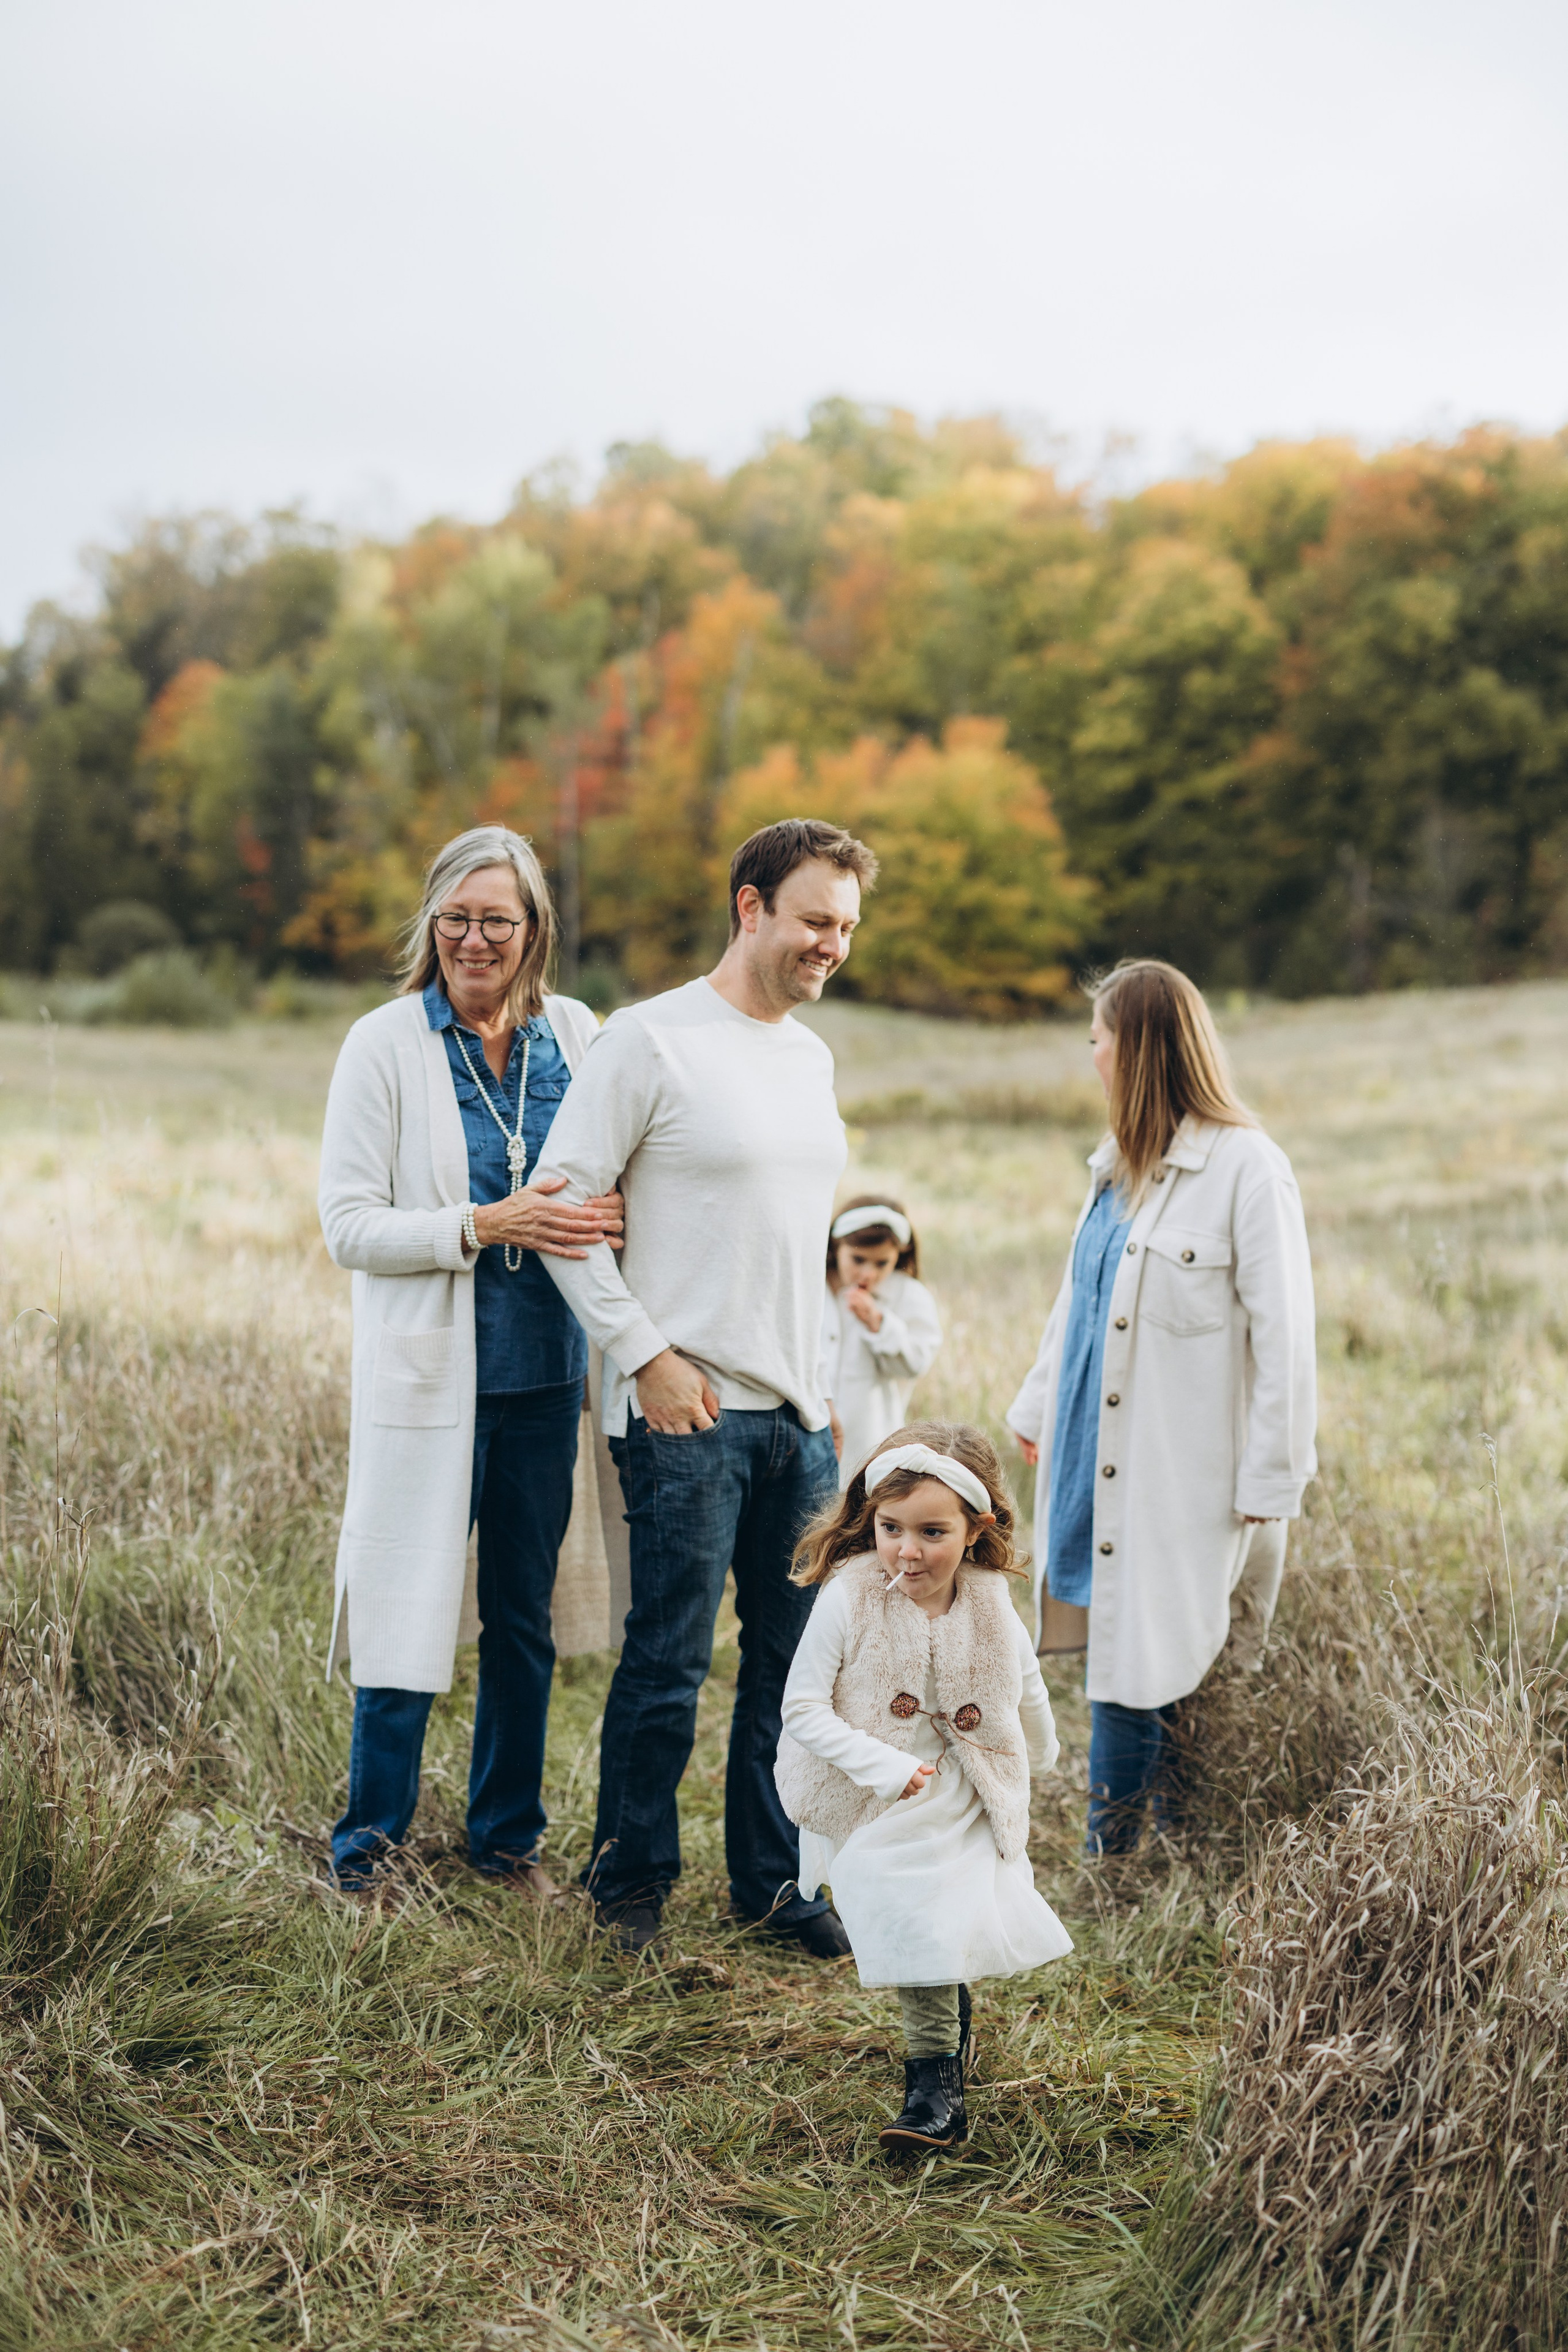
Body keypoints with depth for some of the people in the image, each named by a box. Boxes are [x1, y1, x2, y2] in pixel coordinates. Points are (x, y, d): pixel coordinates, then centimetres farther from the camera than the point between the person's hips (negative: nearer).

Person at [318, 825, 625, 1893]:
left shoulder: (574, 1034, 4)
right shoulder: (386, 1044, -6)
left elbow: (617, 1180, 15)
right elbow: (349, 1226, -9)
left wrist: (610, 1217, -9)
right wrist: (486, 1226, -21)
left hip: (545, 1371, 4)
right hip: (429, 1373, -4)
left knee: (525, 1616, 13)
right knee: (410, 1613, 1)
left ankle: (509, 1835, 29)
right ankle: (367, 1854, 17)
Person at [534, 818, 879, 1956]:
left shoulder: (812, 1056, 14)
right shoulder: (651, 1040, -8)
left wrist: (823, 1390, 17)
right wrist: (646, 1355, -13)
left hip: (797, 1414, 7)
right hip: (688, 1407, -7)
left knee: (798, 1663, 10)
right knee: (667, 1664, 0)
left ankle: (773, 1878, 24)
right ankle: (632, 1885, 18)